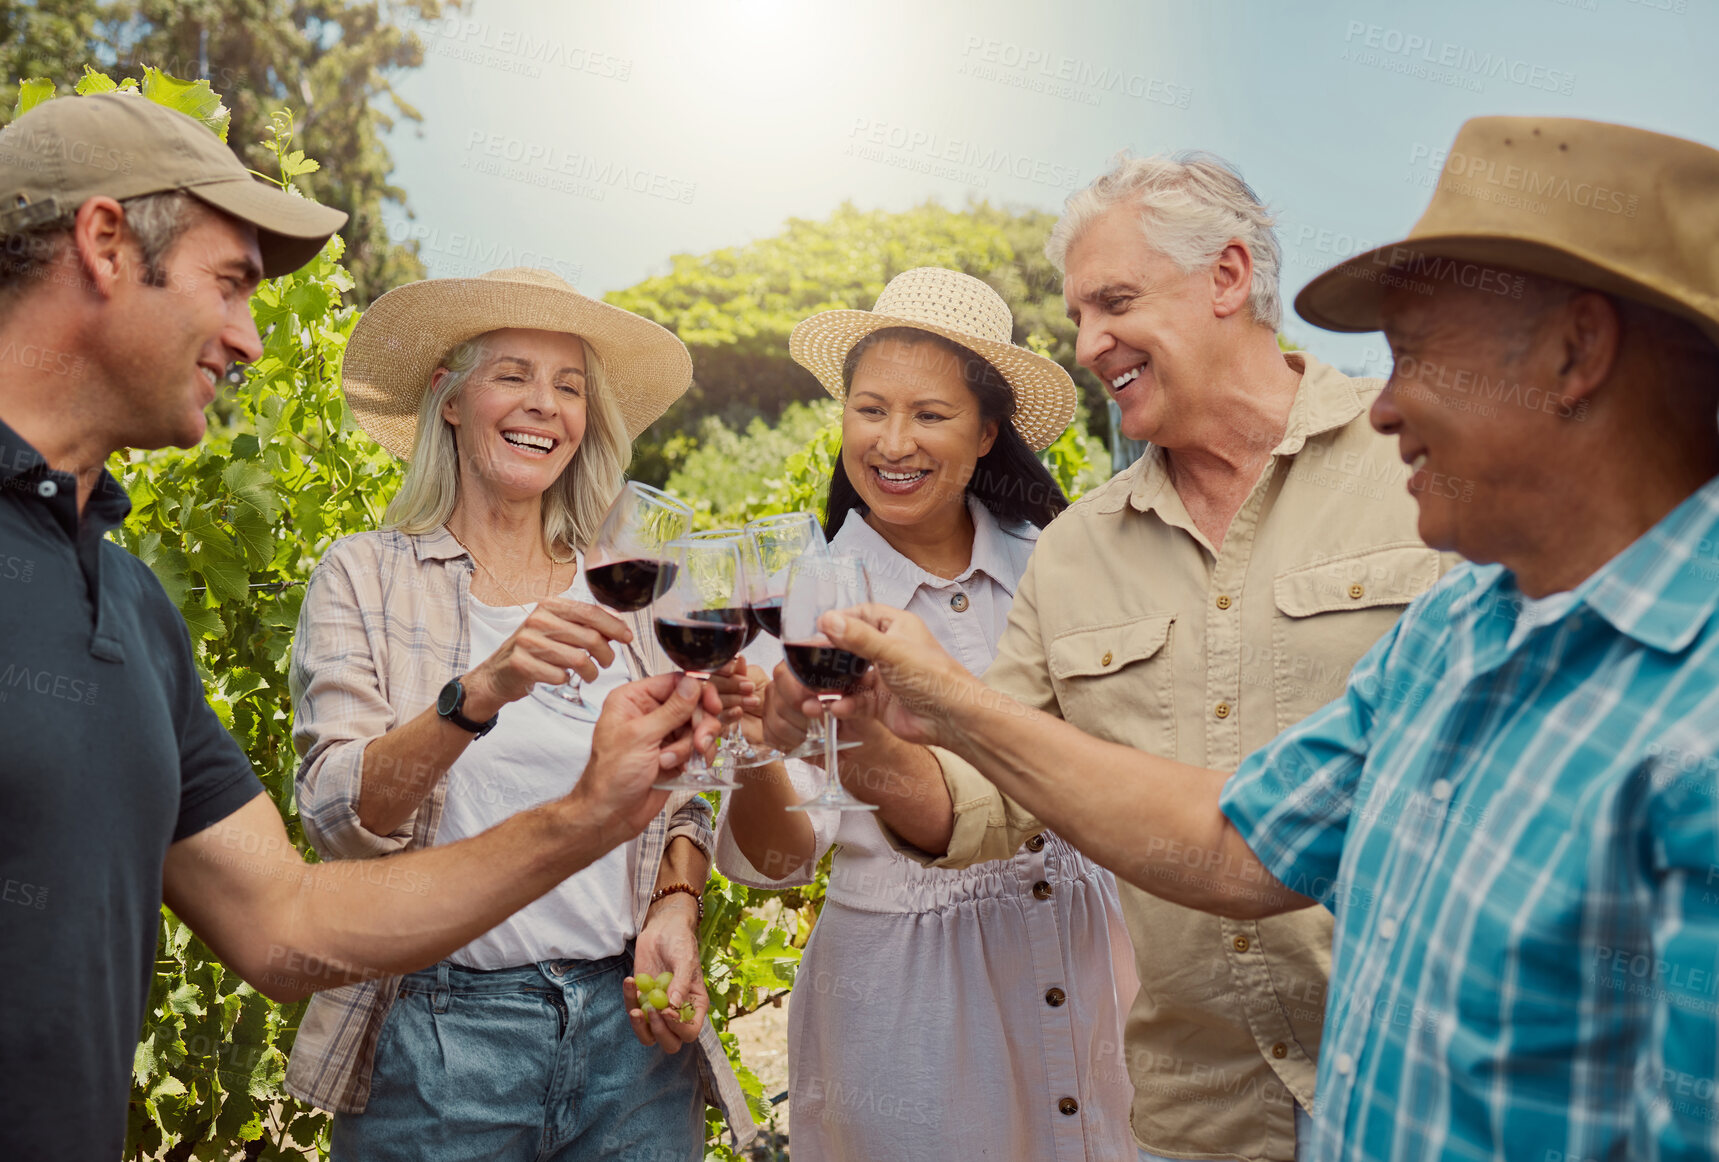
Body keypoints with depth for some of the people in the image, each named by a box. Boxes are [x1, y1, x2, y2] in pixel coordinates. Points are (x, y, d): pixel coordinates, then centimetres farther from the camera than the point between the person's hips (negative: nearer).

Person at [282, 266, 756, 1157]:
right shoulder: (365, 577, -2)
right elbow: (336, 817, -13)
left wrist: (675, 911, -6)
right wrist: (479, 693, -28)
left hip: (628, 1029, 3)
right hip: (438, 1043, -3)